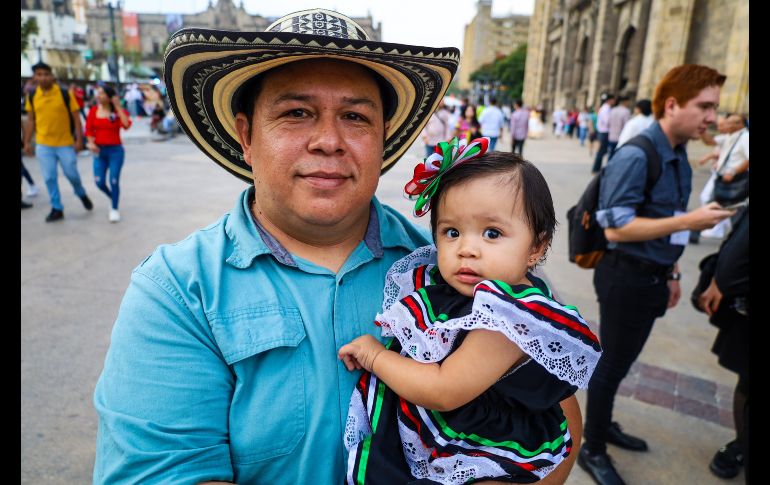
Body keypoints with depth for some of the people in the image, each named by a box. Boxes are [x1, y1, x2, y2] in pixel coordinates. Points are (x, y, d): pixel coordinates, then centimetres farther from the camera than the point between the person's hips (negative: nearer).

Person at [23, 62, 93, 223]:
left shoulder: (65, 93, -7)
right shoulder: (32, 96, 2)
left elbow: (76, 117, -4)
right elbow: (31, 120, 10)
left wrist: (79, 139, -10)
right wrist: (27, 142, 9)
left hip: (66, 143, -2)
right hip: (43, 145, 3)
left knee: (72, 174, 5)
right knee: (49, 178, 3)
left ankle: (82, 194, 35)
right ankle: (57, 208, 15)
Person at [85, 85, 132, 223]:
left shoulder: (118, 111, -4)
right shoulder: (93, 110, 3)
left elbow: (126, 125, -24)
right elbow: (88, 129, 7)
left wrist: (118, 107, -19)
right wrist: (91, 142, -10)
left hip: (115, 150, -3)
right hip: (99, 150, 3)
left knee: (114, 181, -2)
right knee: (99, 182, 0)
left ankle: (114, 209, 15)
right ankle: (112, 197, 31)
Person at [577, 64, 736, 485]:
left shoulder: (678, 154, 8)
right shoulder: (635, 156, -21)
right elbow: (615, 228, -25)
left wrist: (671, 271, 18)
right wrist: (688, 221, -23)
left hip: (651, 277, 8)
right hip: (625, 277, -8)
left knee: (620, 362, 23)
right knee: (612, 364, 7)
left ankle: (604, 424, 45)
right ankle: (593, 451, 27)